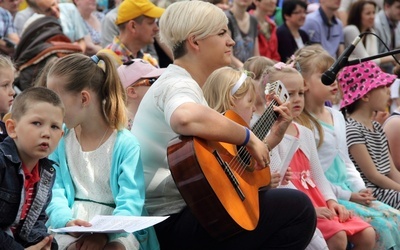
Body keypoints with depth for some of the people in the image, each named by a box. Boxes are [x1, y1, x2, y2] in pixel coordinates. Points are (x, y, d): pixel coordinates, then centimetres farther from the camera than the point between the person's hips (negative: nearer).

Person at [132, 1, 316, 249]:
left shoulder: (187, 84, 17)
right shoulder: (177, 83, -14)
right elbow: (186, 117, -41)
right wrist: (249, 137, -29)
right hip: (173, 222, -10)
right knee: (298, 208, -11)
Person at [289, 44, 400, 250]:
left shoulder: (337, 117, 14)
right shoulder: (299, 124, -13)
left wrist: (360, 190, 3)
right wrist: (347, 196, -15)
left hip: (349, 192, 8)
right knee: (381, 226, -21)